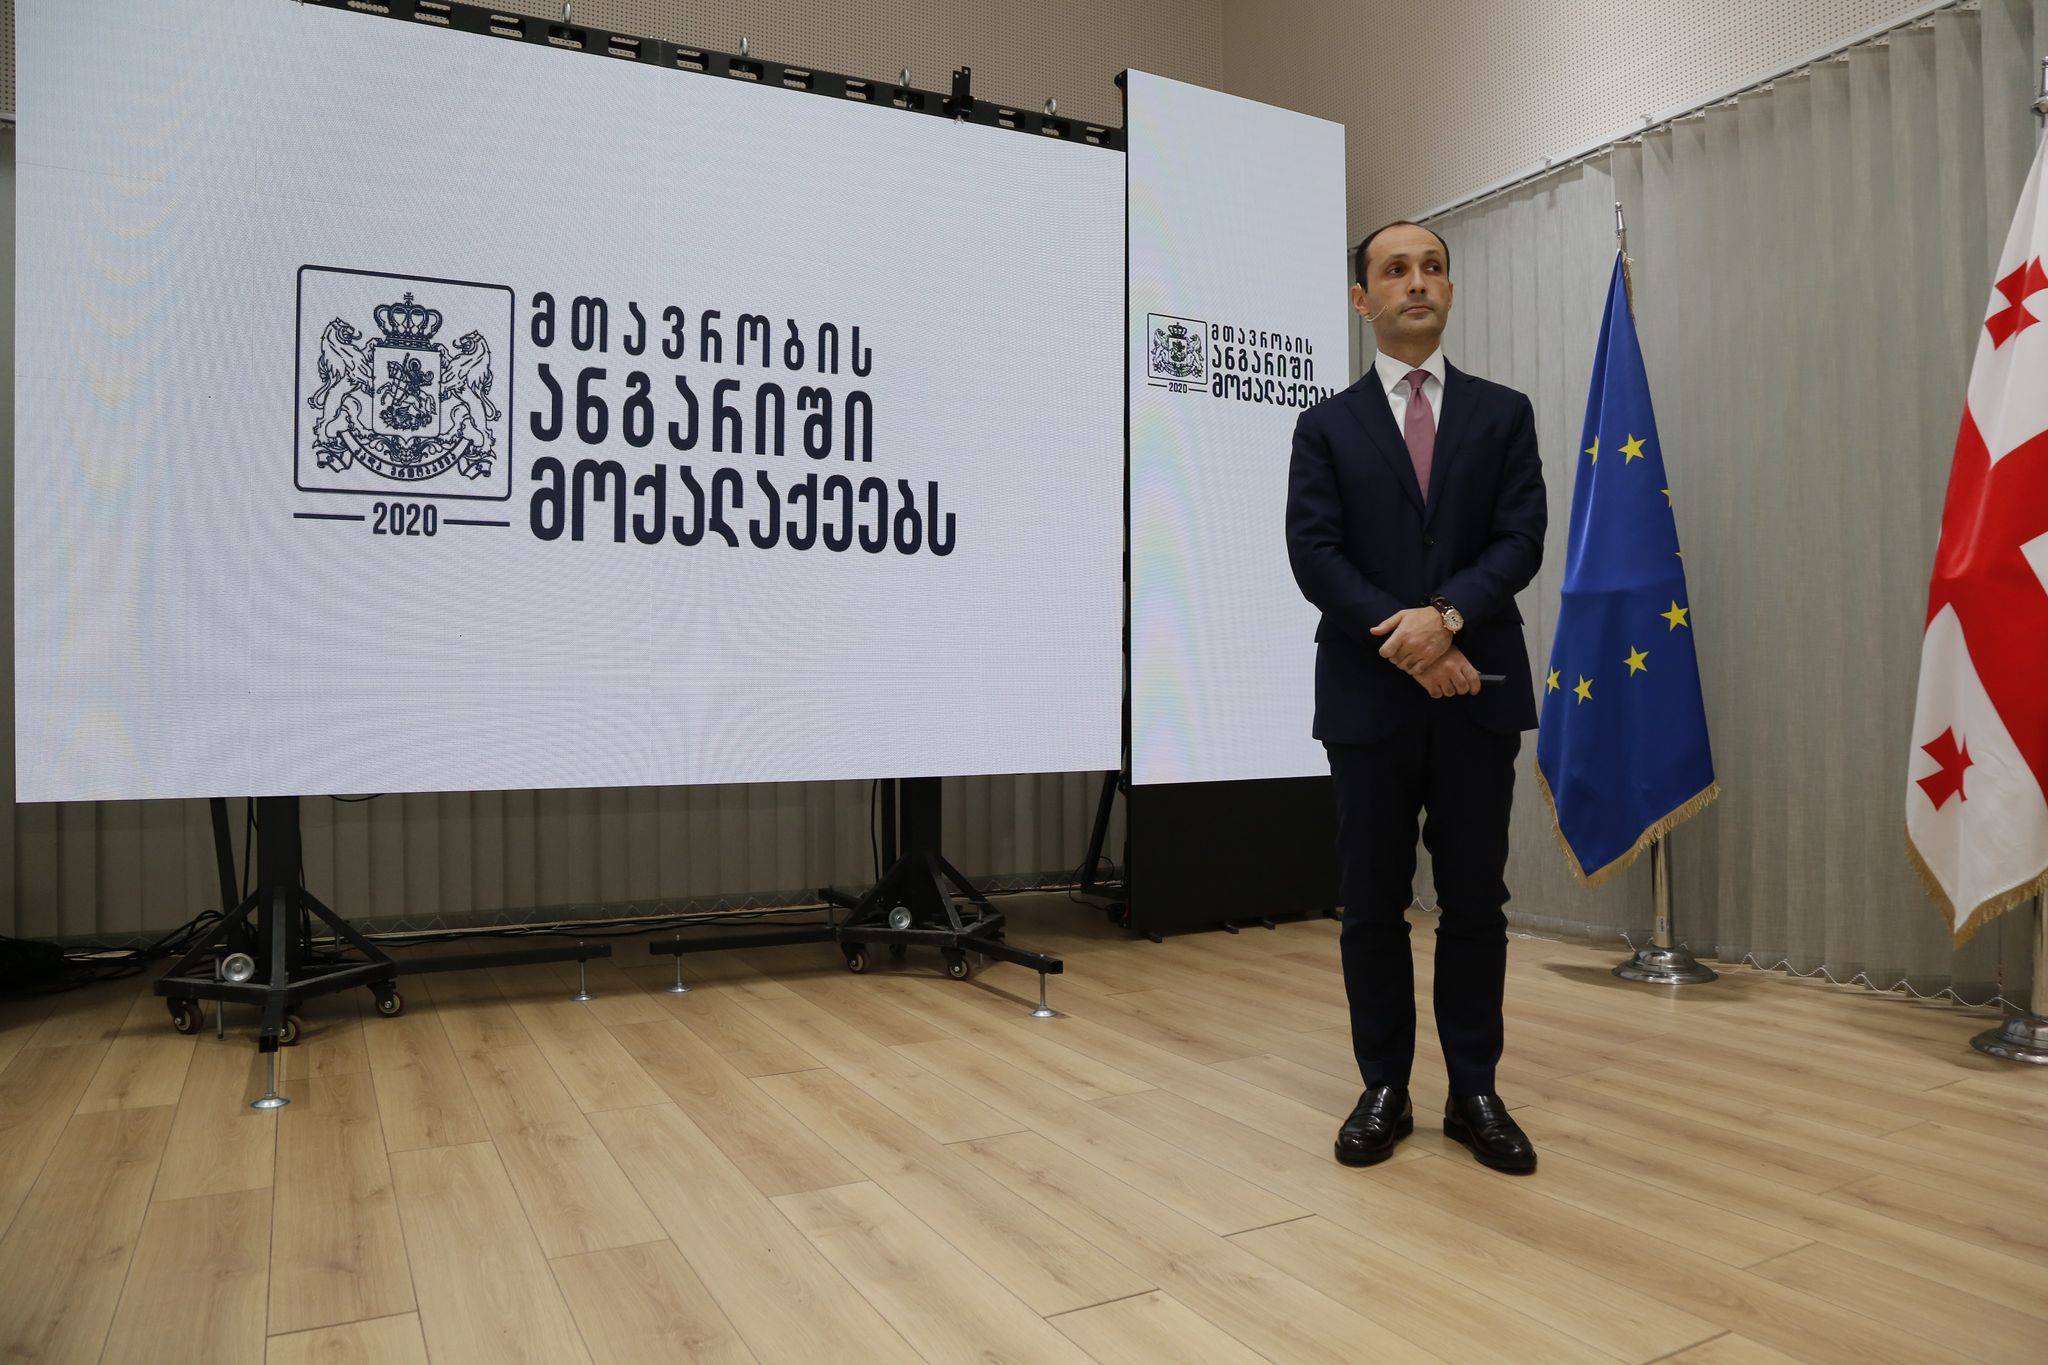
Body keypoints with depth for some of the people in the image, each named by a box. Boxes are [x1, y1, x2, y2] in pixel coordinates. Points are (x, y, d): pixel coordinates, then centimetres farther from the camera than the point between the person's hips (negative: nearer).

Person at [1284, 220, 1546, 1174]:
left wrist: (1447, 616, -18)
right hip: (1368, 696, -1)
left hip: (1478, 695, 1)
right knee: (1373, 906, 6)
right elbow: (1314, 556, -4)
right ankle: (1384, 1091, 19)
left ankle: (1475, 1093, 20)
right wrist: (1405, 642, -15)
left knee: (1475, 903, 7)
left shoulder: (1503, 414, 11)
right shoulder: (1327, 426, 7)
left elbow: (1520, 541, -1)